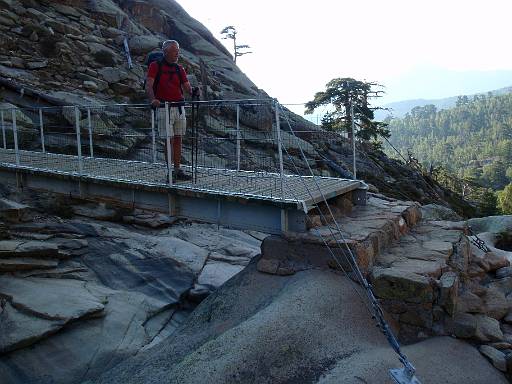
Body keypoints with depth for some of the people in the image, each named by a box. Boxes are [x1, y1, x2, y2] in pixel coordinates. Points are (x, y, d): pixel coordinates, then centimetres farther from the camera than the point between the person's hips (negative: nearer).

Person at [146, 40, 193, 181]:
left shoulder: (179, 69, 14)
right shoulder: (155, 66, 0)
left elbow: (187, 87, 7)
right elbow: (148, 86, -11)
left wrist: (194, 92, -16)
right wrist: (153, 99, -30)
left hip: (179, 107, 5)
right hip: (164, 107, -5)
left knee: (178, 139, 7)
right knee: (169, 140, -5)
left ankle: (178, 170, 14)